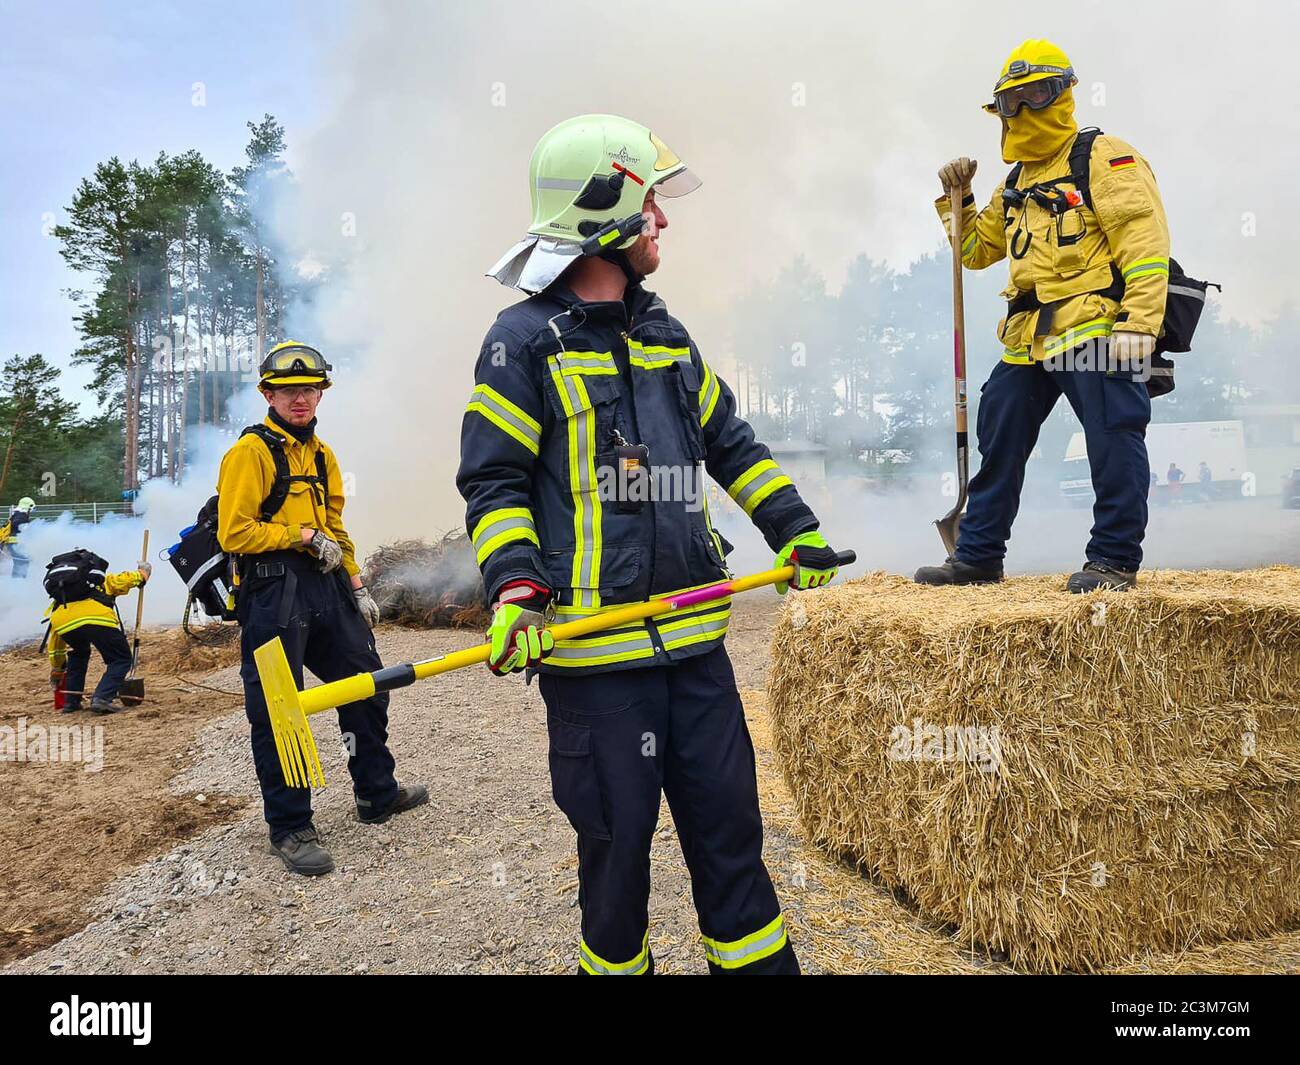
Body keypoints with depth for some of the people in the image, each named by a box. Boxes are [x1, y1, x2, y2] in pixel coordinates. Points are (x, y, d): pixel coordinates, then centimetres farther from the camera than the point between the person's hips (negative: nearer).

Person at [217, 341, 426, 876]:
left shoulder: (322, 455, 18)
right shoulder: (251, 451, -6)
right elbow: (234, 532, -13)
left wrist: (357, 586, 18)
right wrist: (303, 536, -14)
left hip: (326, 588, 8)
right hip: (272, 593, -8)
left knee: (367, 686, 13)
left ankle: (377, 794, 30)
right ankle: (290, 828, 10)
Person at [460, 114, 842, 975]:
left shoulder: (665, 336, 16)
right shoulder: (526, 341, -4)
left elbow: (729, 443, 24)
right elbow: (493, 480, -6)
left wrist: (795, 527, 18)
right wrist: (516, 588, -19)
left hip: (694, 636, 6)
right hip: (592, 650, -6)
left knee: (729, 821, 13)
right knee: (617, 834, 8)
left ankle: (758, 961, 30)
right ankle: (616, 961, 31)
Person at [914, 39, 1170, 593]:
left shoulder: (1104, 158, -2)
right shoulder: (1015, 184, 21)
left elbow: (1144, 241, -11)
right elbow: (976, 250, 30)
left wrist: (1138, 323, -21)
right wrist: (956, 200, 13)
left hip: (1096, 330, -7)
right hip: (1030, 339, 8)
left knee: (1113, 444, -7)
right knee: (998, 440, 9)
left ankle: (1114, 558, 5)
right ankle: (977, 555, 19)